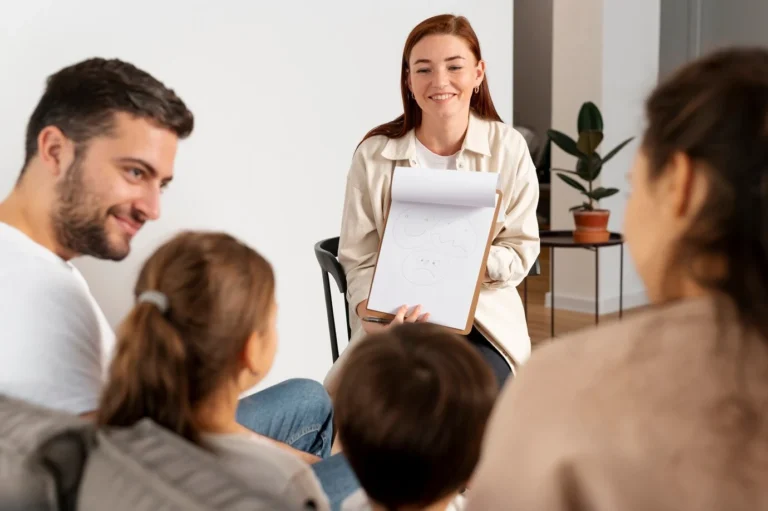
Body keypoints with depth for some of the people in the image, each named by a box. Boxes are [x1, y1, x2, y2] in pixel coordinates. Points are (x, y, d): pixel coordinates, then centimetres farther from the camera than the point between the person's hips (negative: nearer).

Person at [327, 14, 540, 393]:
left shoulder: (508, 148, -2)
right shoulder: (374, 155, -4)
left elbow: (521, 252, 1)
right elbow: (360, 261, -1)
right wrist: (370, 312, -23)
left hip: (485, 317, 1)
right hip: (398, 322, 0)